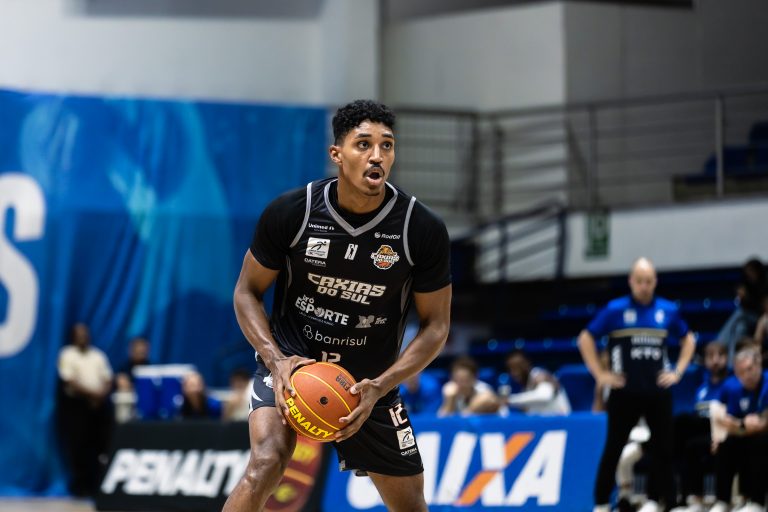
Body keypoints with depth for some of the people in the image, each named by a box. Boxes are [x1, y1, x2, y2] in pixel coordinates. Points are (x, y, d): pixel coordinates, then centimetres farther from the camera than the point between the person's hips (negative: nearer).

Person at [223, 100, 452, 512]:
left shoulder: (423, 230, -16)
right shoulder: (289, 213, -17)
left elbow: (435, 325, -7)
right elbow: (247, 292, -3)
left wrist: (379, 387, -20)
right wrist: (276, 360, -20)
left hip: (370, 383, 2)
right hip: (290, 362, -2)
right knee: (265, 466, -28)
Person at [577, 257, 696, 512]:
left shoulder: (668, 310, 5)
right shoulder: (615, 309, -4)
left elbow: (688, 340, 20)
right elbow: (586, 339, 1)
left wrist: (678, 371, 9)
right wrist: (600, 374, -3)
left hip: (658, 392, 3)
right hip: (625, 393, -3)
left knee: (663, 447, 2)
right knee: (613, 448, 1)